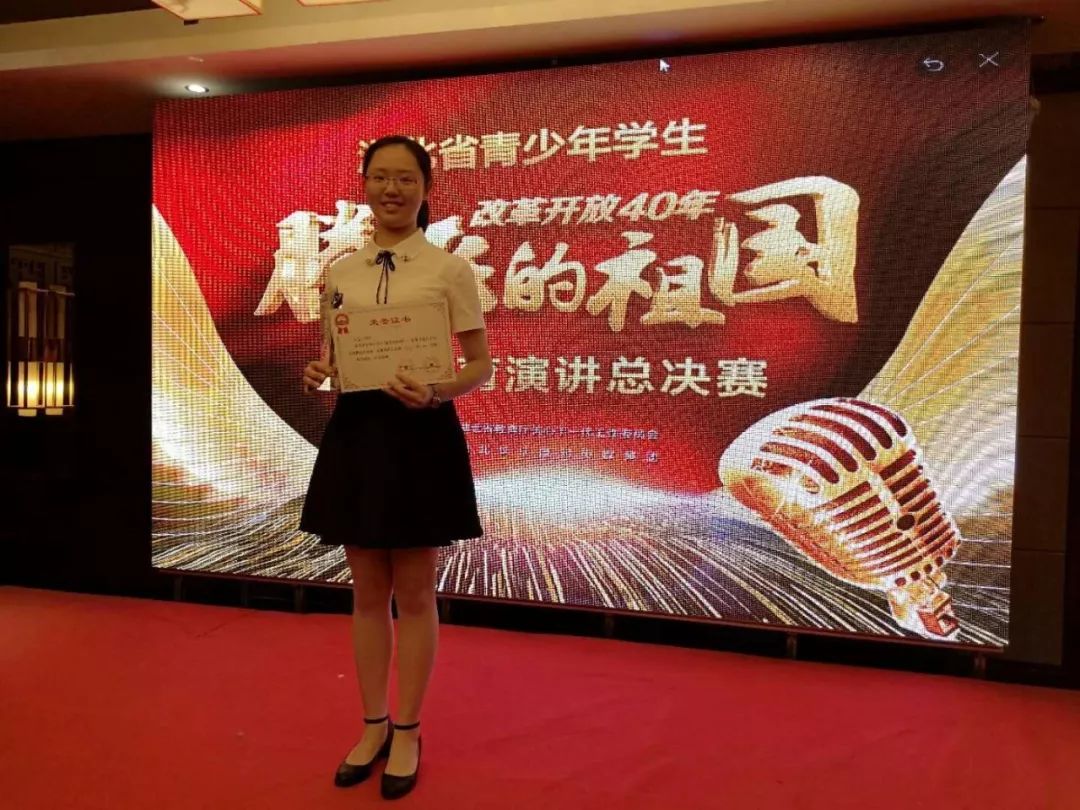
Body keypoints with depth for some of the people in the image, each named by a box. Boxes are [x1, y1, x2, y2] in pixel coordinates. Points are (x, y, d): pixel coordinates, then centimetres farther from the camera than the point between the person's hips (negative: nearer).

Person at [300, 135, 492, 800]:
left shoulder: (451, 268, -4)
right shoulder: (339, 272, 8)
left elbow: (482, 366, -4)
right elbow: (333, 358, 14)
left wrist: (436, 393, -22)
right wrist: (318, 375, -8)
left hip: (421, 433, -4)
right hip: (355, 433, 4)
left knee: (414, 596, 7)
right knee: (367, 593, 13)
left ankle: (407, 733, 26)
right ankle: (374, 725, 31)